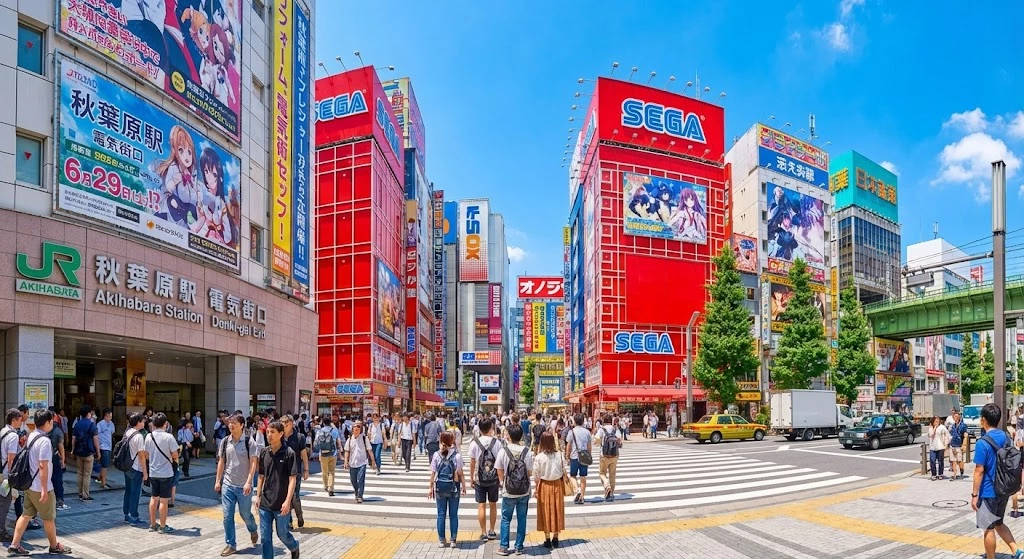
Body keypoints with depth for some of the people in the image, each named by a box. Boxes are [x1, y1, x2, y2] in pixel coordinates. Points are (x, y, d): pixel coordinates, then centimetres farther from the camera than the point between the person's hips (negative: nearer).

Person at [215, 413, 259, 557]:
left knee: (245, 514, 9)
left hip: (243, 486, -3)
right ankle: (230, 545, 13)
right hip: (228, 485, 3)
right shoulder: (225, 441, 2)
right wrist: (218, 481, 7)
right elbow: (221, 462, 10)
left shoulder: (248, 442, -9)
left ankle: (253, 530, 39)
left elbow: (253, 463, -10)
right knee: (227, 516, 2)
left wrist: (248, 482, -17)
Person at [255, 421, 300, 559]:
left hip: (281, 504, -4)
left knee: (282, 533, 11)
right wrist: (258, 496, 8)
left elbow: (292, 479, -12)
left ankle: (294, 548, 40)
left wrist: (288, 501, -17)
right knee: (265, 537, 5)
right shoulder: (264, 453, 4)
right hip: (265, 503, 4)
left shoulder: (289, 453, -11)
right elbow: (261, 476, 13)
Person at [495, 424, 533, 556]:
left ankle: (504, 547, 13)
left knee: (506, 519, 12)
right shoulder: (527, 452, -10)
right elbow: (530, 473, -4)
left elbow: (500, 472, -4)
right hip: (524, 492, 1)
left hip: (509, 492, -1)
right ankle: (519, 546, 18)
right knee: (521, 519, 12)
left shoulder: (503, 451, -12)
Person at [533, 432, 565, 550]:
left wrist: (536, 489, 3)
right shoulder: (559, 455, -9)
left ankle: (547, 538, 11)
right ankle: (555, 537, 19)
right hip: (557, 484, 2)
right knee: (556, 510, 13)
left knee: (546, 511, 8)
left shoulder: (539, 457, -15)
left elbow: (536, 476, -9)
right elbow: (563, 471, -1)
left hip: (544, 486, -2)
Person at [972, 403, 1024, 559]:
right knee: (998, 523, 23)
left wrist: (974, 495, -12)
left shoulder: (983, 443, -20)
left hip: (988, 492, -7)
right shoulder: (1005, 437, 2)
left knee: (989, 528, 5)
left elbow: (979, 471, -19)